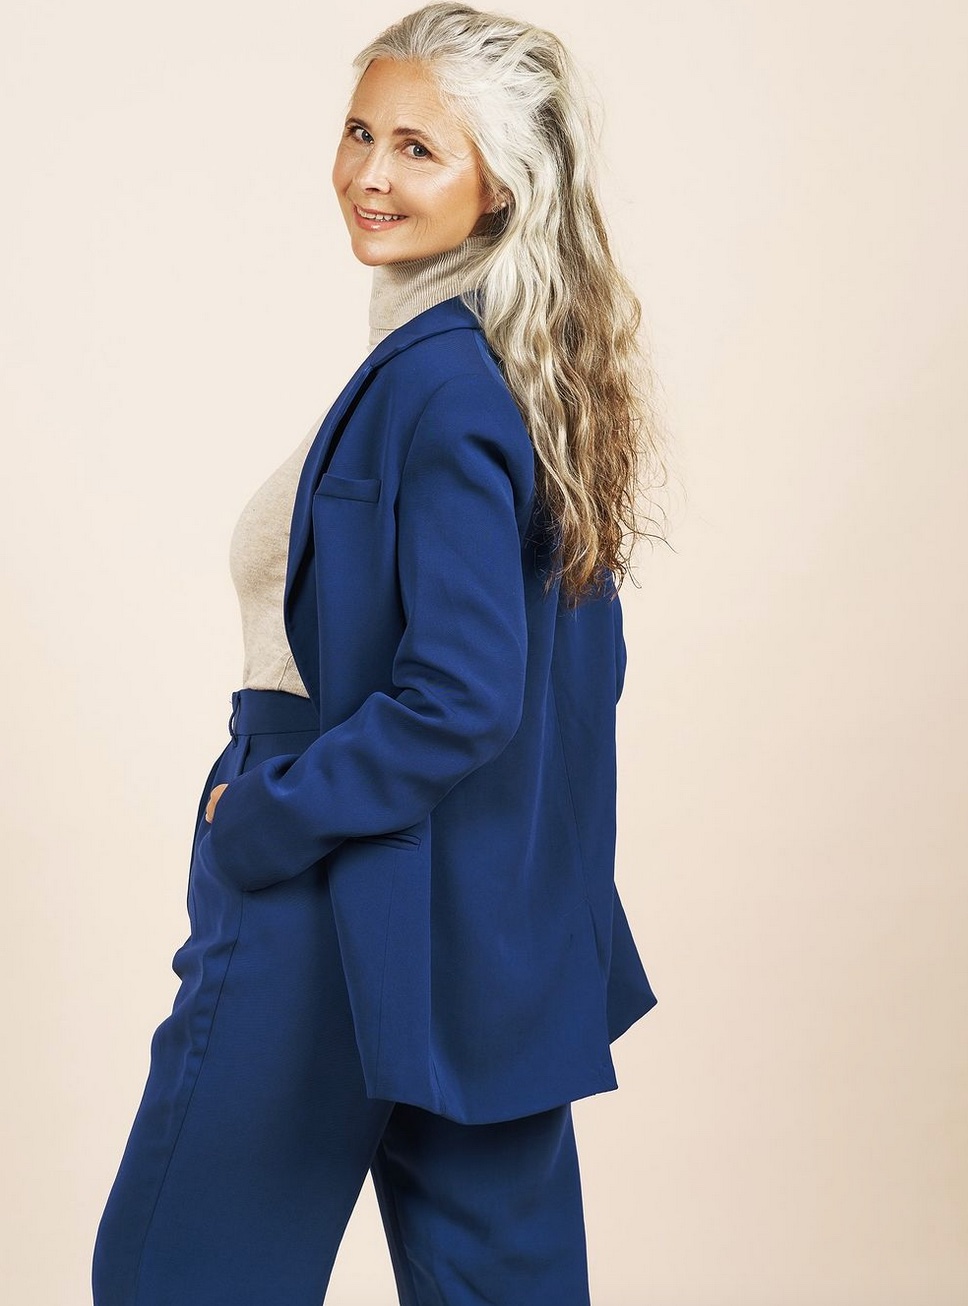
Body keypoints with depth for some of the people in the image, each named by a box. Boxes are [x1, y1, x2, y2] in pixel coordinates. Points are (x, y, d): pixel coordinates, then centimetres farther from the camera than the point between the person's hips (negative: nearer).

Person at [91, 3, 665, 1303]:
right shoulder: (524, 365, 9)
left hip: (353, 919, -9)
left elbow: (459, 695, -25)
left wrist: (259, 819, -14)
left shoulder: (437, 378, -20)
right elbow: (578, 661, 15)